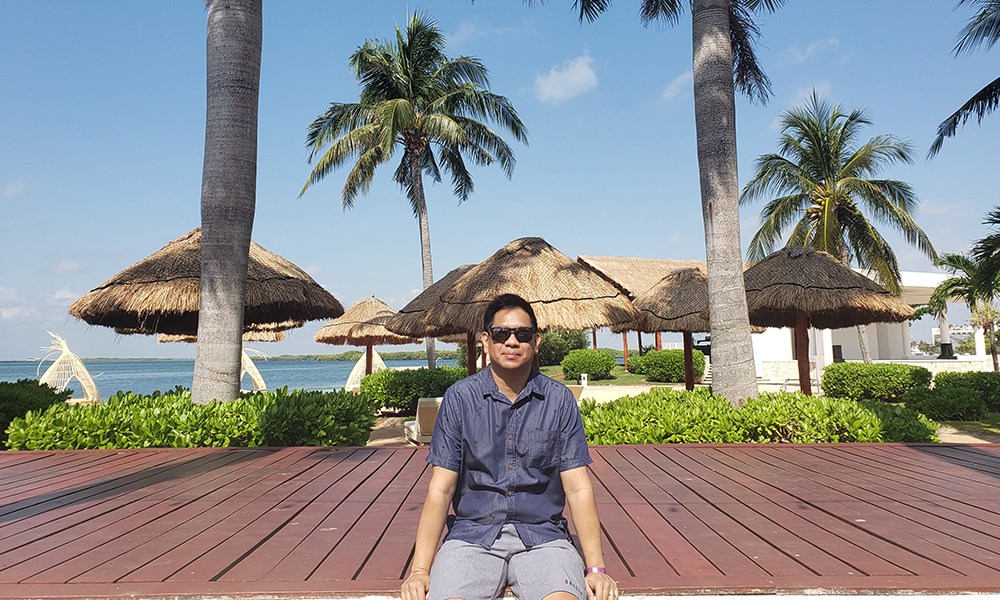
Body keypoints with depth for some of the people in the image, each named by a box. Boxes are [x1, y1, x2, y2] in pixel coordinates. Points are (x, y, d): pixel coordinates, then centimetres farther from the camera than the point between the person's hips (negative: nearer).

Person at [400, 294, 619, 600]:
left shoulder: (560, 399, 2)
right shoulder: (459, 398, 0)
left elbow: (578, 487, 1)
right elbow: (440, 488, -1)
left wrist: (595, 568, -7)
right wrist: (420, 569, -9)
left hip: (542, 536, 0)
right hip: (473, 534, 0)